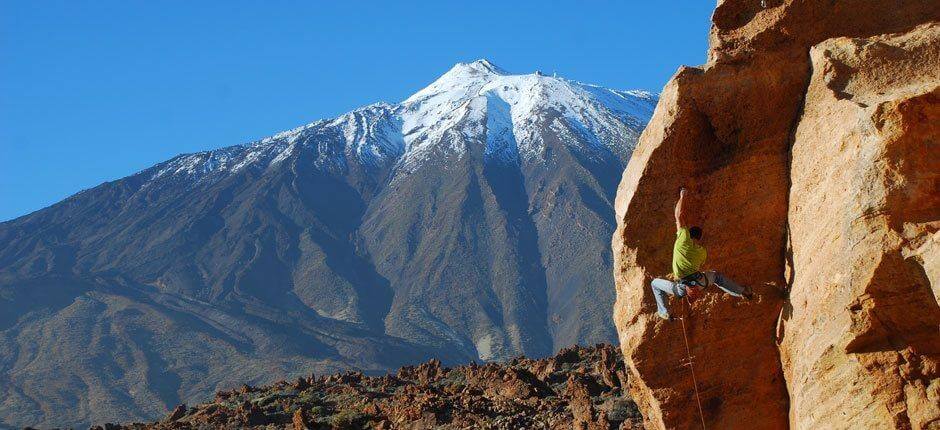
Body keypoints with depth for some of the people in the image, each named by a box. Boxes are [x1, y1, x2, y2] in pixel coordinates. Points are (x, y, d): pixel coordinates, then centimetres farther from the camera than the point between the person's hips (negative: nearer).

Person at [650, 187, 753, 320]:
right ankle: (742, 292, 32)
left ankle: (664, 312, 6)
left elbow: (679, 215, 0)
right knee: (716, 276, 36)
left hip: (683, 288, -4)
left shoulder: (684, 238, -4)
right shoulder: (702, 251, 11)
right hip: (700, 282, 4)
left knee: (655, 283, 17)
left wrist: (682, 196, 10)